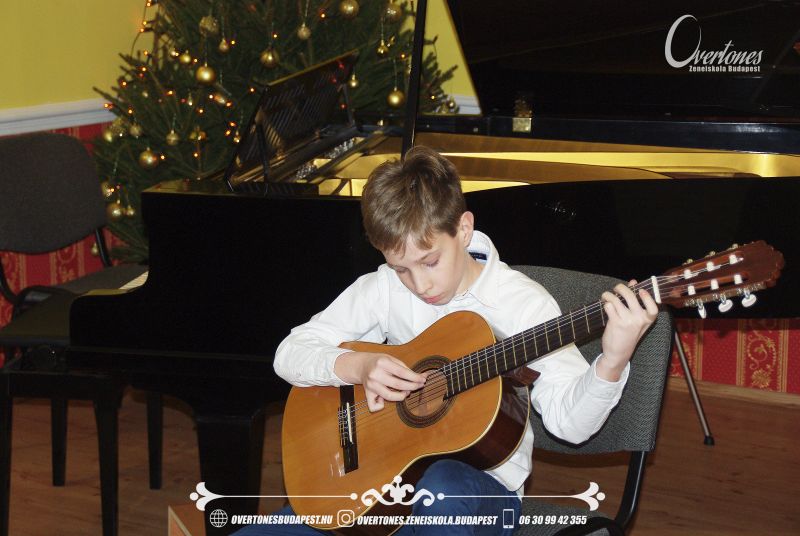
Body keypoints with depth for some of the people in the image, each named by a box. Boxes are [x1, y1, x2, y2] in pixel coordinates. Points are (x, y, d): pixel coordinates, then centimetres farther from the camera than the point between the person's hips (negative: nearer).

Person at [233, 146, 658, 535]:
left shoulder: (523, 303, -10)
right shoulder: (384, 289, 1)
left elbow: (569, 420, -19)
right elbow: (289, 354, 2)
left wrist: (612, 363, -39)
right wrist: (357, 366, -17)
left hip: (483, 483, -3)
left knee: (445, 486, -41)